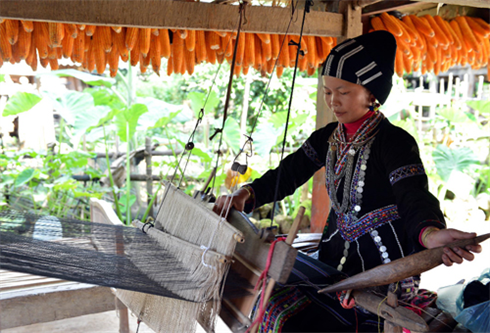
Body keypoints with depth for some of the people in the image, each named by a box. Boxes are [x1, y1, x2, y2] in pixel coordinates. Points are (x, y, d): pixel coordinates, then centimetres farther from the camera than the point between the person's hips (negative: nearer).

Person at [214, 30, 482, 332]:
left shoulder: (395, 142, -15)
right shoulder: (328, 138, 6)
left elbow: (414, 195, -28)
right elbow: (289, 172, 7)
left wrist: (430, 233, -50)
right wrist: (246, 195, -9)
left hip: (383, 273, -6)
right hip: (336, 260, 7)